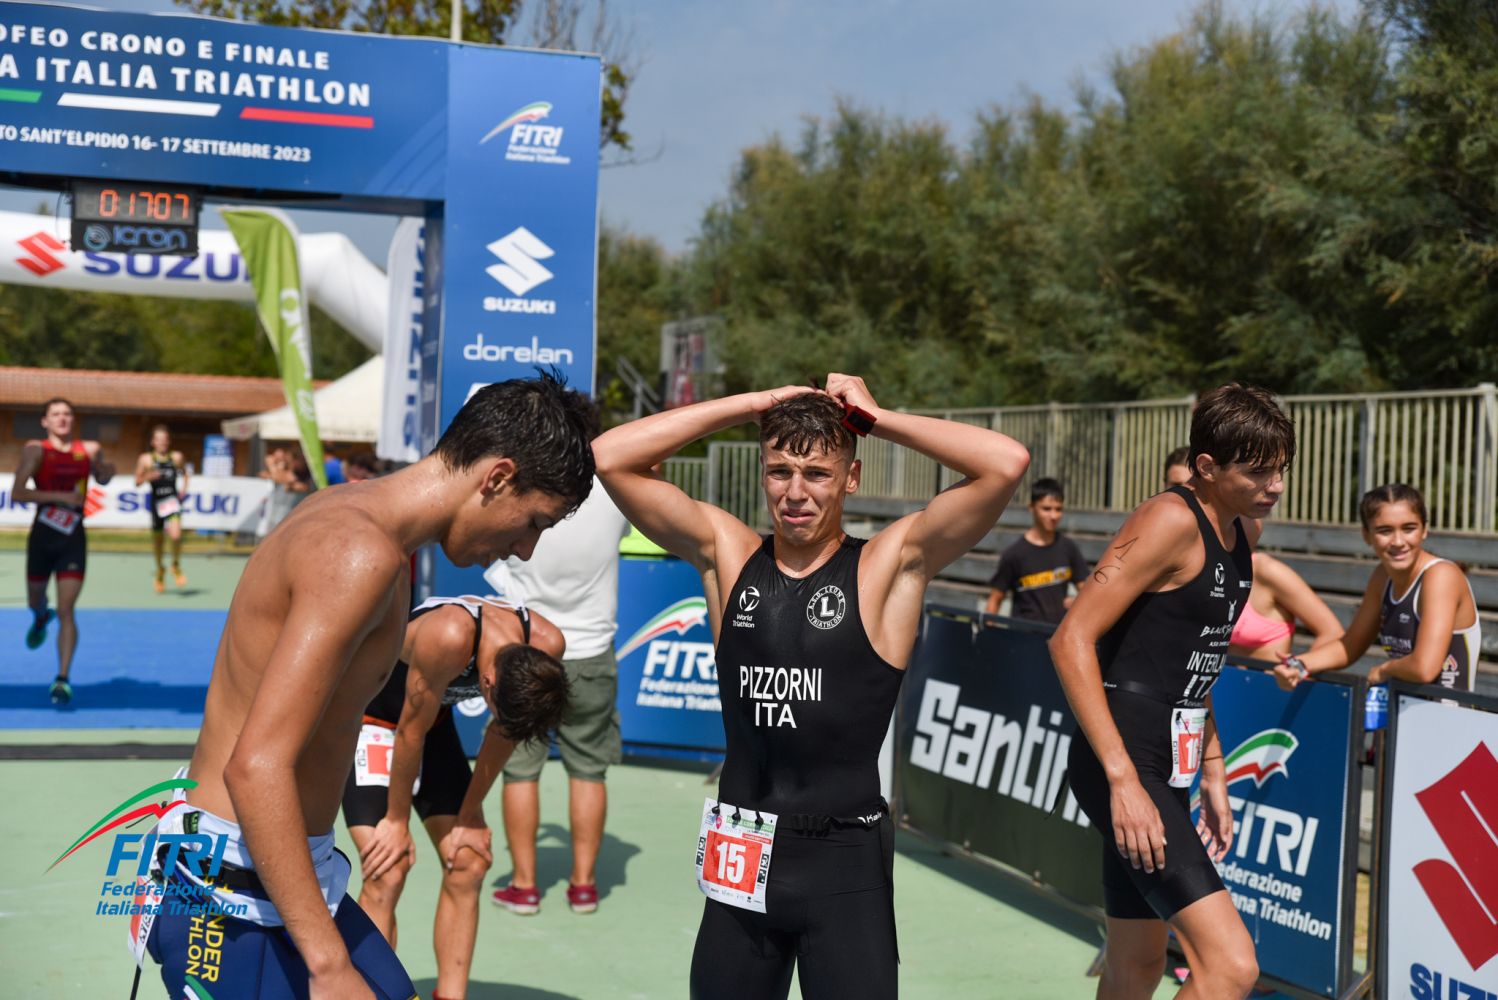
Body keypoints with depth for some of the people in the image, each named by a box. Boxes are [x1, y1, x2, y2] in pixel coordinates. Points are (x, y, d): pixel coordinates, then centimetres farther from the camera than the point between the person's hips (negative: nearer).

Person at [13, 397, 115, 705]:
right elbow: (17, 494, -17)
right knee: (35, 601, 20)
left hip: (74, 539, 0)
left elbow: (102, 479, 23)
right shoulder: (36, 450, -8)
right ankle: (41, 618, 58)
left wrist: (106, 471, -1)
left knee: (66, 610, -8)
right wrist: (60, 496, -24)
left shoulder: (90, 450, 2)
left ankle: (63, 679, -6)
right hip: (42, 537, 0)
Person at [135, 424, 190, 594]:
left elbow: (184, 473, 22)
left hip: (172, 500, -1)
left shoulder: (176, 457, 4)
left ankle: (176, 565, 4)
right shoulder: (146, 459, 1)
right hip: (156, 501, 1)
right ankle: (160, 570, 38)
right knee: (158, 540, 12)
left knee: (176, 535, -23)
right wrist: (148, 477, -16)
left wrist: (184, 487, 7)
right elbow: (137, 481, 4)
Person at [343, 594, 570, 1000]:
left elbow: (502, 735, -6)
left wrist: (469, 817, -1)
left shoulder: (545, 647, -22)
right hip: (370, 717, -6)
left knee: (467, 865, 1)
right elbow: (411, 731, -26)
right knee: (386, 874, -15)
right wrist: (397, 822, -14)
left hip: (435, 715, 6)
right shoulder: (448, 636, -39)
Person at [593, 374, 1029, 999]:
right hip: (740, 858, 3)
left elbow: (1007, 464, -16)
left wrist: (875, 418, -6)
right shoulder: (726, 553, 3)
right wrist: (752, 404, -3)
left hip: (846, 859, -3)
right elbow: (611, 458, -2)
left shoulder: (891, 563, -5)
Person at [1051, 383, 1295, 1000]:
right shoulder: (1172, 521, -15)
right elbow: (1072, 639, -20)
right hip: (1125, 766, -10)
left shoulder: (1242, 530, 13)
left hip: (1169, 767, 10)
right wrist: (1122, 778, -24)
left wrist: (1212, 776, 22)